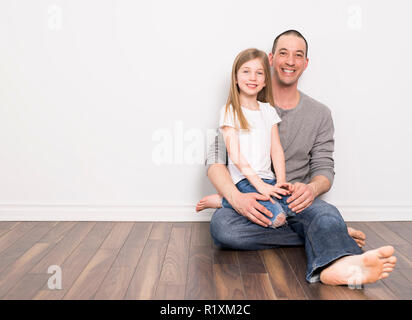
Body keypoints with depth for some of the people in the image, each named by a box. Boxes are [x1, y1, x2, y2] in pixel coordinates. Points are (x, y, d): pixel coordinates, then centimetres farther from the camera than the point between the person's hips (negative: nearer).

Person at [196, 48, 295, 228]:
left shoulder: (268, 110, 15)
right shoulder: (229, 111, -2)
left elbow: (276, 149, 9)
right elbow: (236, 156, -10)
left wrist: (281, 181, -5)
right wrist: (259, 185, -17)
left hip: (267, 179, 6)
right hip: (243, 180, -6)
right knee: (276, 217, -26)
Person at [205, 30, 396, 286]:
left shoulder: (320, 114, 11)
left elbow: (325, 169, 6)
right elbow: (216, 159, -4)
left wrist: (312, 188, -20)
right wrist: (236, 197, -25)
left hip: (297, 201, 1)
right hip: (251, 200, 0)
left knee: (327, 213, -34)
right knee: (221, 225, -35)